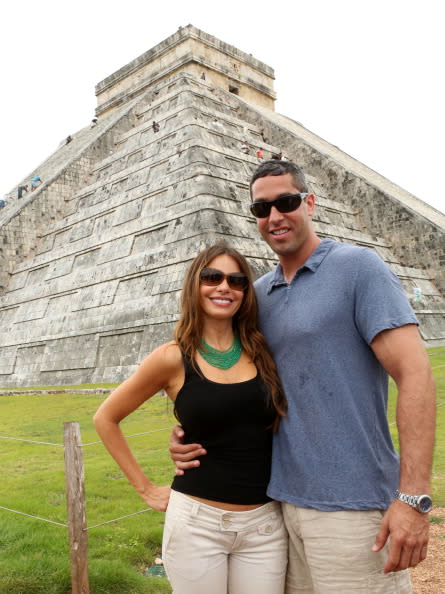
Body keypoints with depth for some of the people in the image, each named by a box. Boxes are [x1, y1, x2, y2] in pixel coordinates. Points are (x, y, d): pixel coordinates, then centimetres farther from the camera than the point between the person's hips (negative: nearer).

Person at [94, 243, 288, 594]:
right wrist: (145, 487, 1)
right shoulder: (173, 358, -8)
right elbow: (106, 418, 2)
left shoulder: (263, 352, -1)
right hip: (197, 523, -2)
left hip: (265, 525, 3)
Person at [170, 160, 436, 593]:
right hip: (282, 496, 6)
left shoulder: (357, 266, -7)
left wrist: (413, 498, -19)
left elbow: (415, 373, -14)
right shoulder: (258, 293, 10)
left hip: (351, 505, -5)